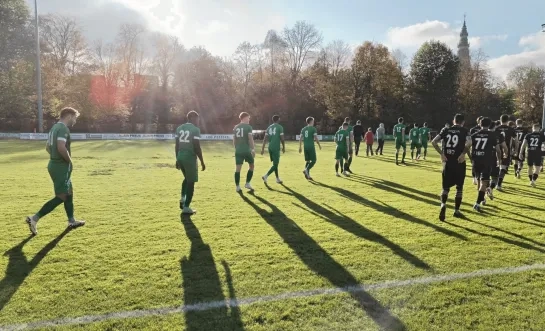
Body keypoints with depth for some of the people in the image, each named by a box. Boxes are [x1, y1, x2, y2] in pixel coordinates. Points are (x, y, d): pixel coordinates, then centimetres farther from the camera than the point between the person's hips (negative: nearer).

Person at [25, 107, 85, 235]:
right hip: (61, 167, -11)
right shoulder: (63, 129, -16)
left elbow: (48, 147, 20)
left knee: (69, 193, 17)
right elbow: (61, 147, -29)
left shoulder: (55, 127, 14)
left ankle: (72, 221, 26)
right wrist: (69, 160, -14)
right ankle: (34, 218, -7)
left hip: (55, 165, 11)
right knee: (61, 197, -6)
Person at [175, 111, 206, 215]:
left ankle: (183, 199, 20)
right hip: (190, 158, -7)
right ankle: (186, 208, 4)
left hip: (180, 157, 7)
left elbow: (177, 146, 13)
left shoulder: (179, 128, 11)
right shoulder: (195, 129, -10)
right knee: (191, 182, 2)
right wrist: (202, 162, -8)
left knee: (187, 178, 27)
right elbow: (197, 147, -15)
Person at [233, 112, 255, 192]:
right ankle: (247, 183, 13)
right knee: (251, 166, 15)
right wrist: (253, 149, -8)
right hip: (247, 150, -4)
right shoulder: (248, 127, -6)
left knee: (238, 168, 4)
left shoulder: (235, 128, 10)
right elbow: (250, 139, -12)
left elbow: (234, 140, 13)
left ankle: (237, 186, 4)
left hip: (238, 151, 4)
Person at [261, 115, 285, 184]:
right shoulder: (280, 127, -5)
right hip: (276, 148, -7)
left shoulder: (269, 127, 11)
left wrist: (263, 148, 7)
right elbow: (282, 139, -7)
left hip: (270, 147, 7)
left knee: (275, 163, 17)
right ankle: (265, 176, -18)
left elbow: (265, 138, 6)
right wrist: (283, 147, 6)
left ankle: (277, 179, 24)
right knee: (275, 164, -3)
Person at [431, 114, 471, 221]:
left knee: (446, 187, 11)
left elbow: (433, 142, -3)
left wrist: (441, 154, -1)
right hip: (459, 162, -2)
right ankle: (456, 210, 16)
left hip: (448, 162, 2)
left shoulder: (446, 130, 6)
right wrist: (463, 153, -11)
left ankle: (443, 204, -14)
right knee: (459, 187, 11)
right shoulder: (464, 131, -1)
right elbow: (469, 142, -22)